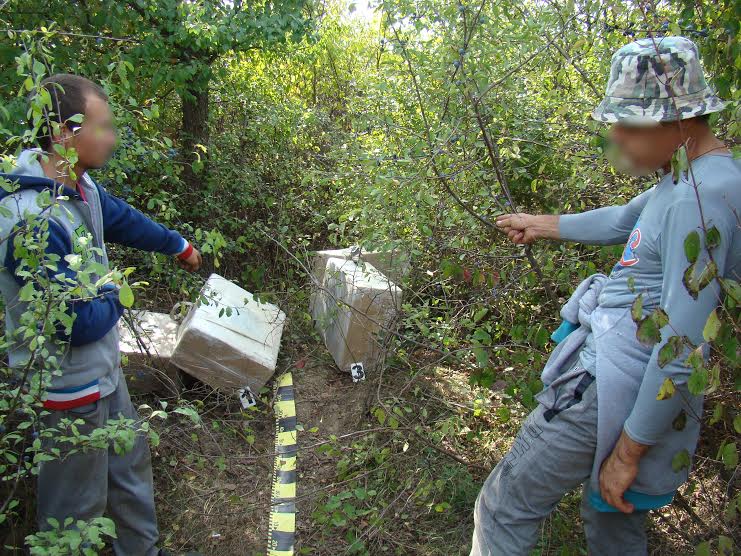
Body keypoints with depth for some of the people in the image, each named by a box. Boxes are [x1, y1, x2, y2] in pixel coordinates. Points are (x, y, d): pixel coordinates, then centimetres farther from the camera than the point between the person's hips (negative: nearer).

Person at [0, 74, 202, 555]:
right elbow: (81, 324, -30)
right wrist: (115, 297, -8)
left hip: (103, 368, 9)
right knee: (77, 502, 12)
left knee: (131, 464, 25)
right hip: (70, 389, -9)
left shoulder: (78, 185, -4)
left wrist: (180, 246, 32)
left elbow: (123, 219, 16)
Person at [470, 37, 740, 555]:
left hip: (609, 385, -10)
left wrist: (628, 449, -18)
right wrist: (543, 224, 35)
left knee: (504, 511, 5)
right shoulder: (691, 175, 7)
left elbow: (683, 351, -26)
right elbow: (623, 221, 25)